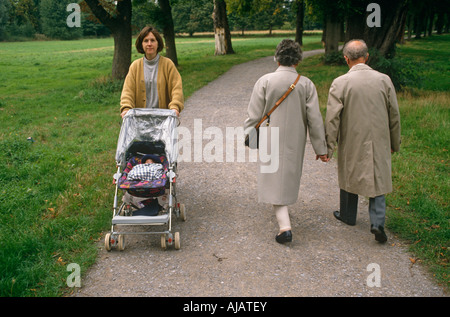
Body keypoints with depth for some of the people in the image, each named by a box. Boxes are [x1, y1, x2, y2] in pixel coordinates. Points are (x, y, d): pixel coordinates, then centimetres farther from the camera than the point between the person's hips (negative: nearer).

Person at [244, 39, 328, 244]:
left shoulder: (265, 81, -11)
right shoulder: (306, 84, -5)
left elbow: (254, 115, -8)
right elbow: (315, 118, -4)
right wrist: (320, 148, 3)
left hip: (271, 141, -2)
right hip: (295, 142, 3)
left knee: (275, 181, 0)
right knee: (289, 177, 21)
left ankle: (285, 226, -10)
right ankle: (283, 209, 42)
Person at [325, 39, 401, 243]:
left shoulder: (340, 83, -13)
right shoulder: (384, 80, -3)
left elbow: (332, 119, -14)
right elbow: (394, 116, 3)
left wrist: (328, 147, -7)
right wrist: (395, 143, 15)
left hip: (352, 142, -1)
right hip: (379, 142, 2)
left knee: (349, 175, 17)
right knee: (378, 179, 12)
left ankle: (348, 215, 35)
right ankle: (377, 222, -1)